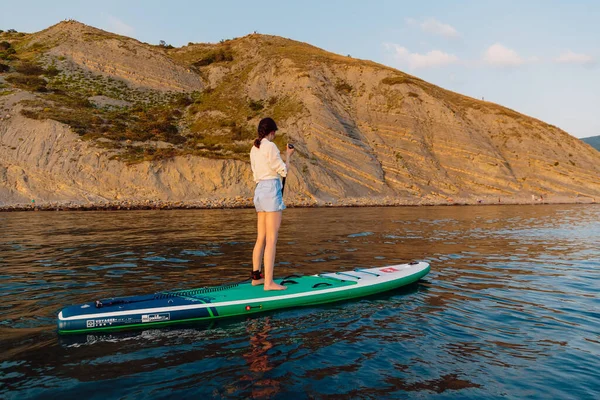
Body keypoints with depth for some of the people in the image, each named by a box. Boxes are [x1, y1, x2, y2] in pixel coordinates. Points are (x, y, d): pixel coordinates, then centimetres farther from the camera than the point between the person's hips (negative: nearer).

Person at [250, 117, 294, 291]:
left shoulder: (254, 148, 16)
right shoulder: (270, 146, -9)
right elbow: (283, 171, -7)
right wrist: (288, 156, 9)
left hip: (259, 190, 9)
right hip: (271, 190, -9)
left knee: (261, 238, 14)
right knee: (271, 239, -7)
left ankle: (256, 277, 21)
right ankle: (268, 282, -6)